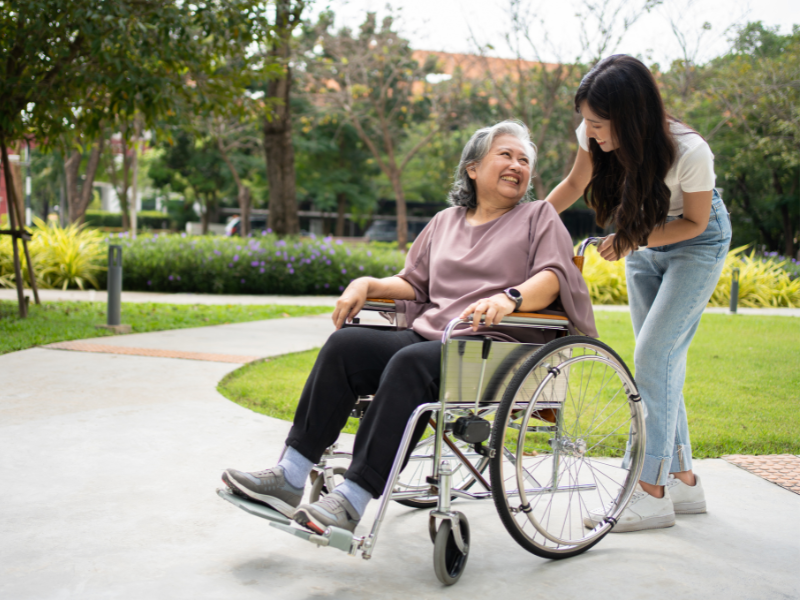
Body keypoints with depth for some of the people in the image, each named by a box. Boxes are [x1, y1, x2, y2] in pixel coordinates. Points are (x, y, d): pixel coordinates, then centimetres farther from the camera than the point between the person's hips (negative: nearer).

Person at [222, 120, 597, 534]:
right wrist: (368, 284, 6)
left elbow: (551, 278, -5)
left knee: (410, 363, -34)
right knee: (345, 344, -18)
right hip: (428, 336, 6)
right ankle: (290, 477, -20)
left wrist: (509, 298, -26)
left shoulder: (540, 217, 12)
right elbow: (413, 284, 25)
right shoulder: (446, 221, 26)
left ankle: (352, 500, -36)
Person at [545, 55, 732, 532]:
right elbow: (574, 186, -1)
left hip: (697, 245, -6)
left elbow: (694, 222, -18)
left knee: (653, 355, -16)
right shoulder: (594, 136, -21)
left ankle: (653, 492, -10)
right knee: (664, 360, 6)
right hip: (643, 242, 6)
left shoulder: (690, 153, -35)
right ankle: (684, 480, 16)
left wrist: (633, 240, -26)